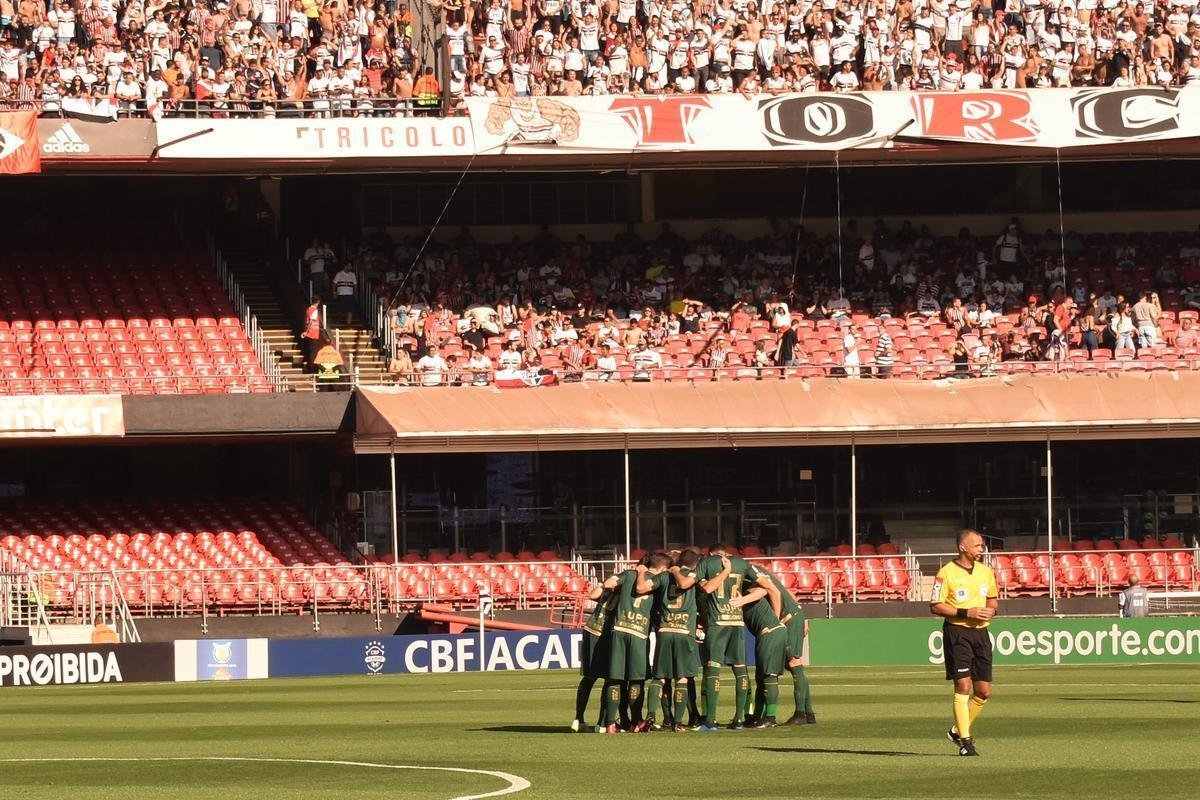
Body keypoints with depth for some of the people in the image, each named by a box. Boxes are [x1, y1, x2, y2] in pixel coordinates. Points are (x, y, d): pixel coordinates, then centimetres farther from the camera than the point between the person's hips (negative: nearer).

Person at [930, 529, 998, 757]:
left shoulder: (986, 572, 11)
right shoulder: (946, 573, -7)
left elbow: (993, 599, 24)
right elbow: (936, 607, -9)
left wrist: (991, 610, 0)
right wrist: (966, 613, -17)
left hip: (981, 632, 6)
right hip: (957, 632, -6)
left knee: (983, 691, 4)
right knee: (963, 686, -10)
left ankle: (959, 730, 23)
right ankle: (965, 741, -6)